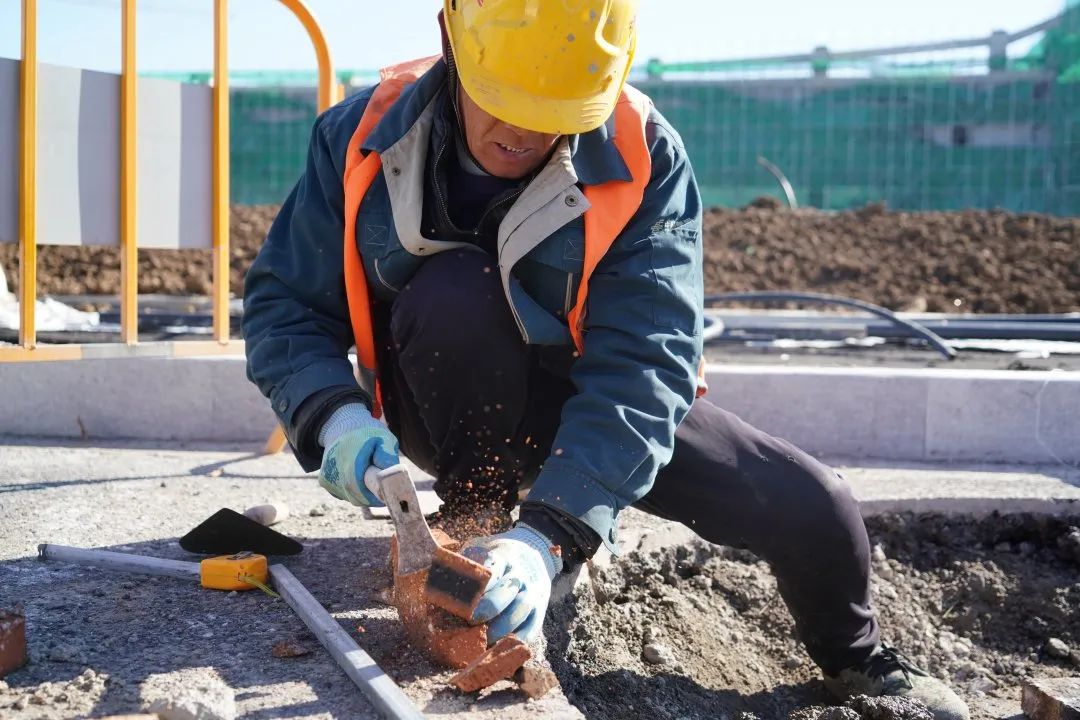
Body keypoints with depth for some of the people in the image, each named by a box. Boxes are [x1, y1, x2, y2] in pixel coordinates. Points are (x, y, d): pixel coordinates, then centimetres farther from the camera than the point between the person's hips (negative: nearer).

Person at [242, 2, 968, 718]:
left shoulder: (644, 158, -23)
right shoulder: (366, 135, -18)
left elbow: (640, 367, -31)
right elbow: (284, 303, -13)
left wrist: (549, 535, -43)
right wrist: (334, 413, -35)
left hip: (592, 400, 1)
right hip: (449, 406, 0)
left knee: (813, 509, -8)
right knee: (454, 289, -35)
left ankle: (857, 661, 28)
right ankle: (473, 522, -14)